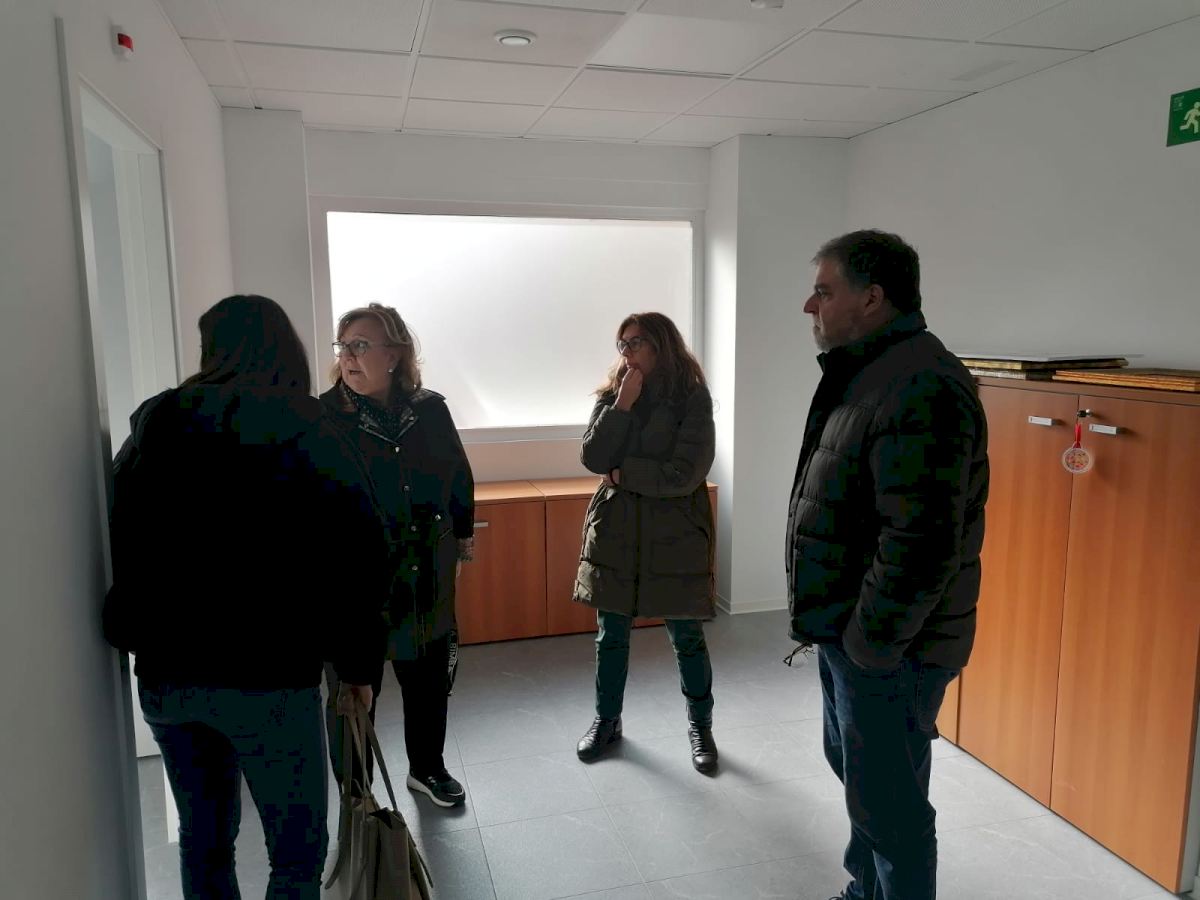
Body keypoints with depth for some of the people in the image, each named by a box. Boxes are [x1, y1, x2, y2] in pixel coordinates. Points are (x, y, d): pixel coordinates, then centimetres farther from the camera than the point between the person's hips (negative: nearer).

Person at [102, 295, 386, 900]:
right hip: (267, 674, -5)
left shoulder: (152, 427, 5)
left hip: (163, 674, 6)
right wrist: (358, 662, -4)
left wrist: (141, 639, 18)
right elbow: (355, 549, -13)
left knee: (203, 841, 22)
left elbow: (124, 544, 10)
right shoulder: (299, 428, -8)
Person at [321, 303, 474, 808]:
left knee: (428, 676, 20)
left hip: (427, 577, 4)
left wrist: (462, 532, 18)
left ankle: (427, 768, 44)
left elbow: (459, 476, 12)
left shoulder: (430, 410, -1)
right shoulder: (324, 418, -12)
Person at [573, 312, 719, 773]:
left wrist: (624, 474, -9)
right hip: (615, 531, 4)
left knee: (687, 637, 8)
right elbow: (592, 457, -8)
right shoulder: (612, 396, 4)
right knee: (610, 634, 13)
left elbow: (685, 475, -16)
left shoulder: (692, 398, -8)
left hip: (674, 535, -3)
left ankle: (700, 726, 28)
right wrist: (624, 404, -15)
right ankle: (606, 720, 33)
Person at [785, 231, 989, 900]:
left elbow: (921, 543, -29)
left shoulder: (921, 387, -23)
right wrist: (837, 628, 16)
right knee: (856, 769, 25)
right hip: (846, 632, 10)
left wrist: (869, 642, -19)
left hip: (888, 649, -10)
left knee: (888, 805, 6)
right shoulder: (869, 375, 11)